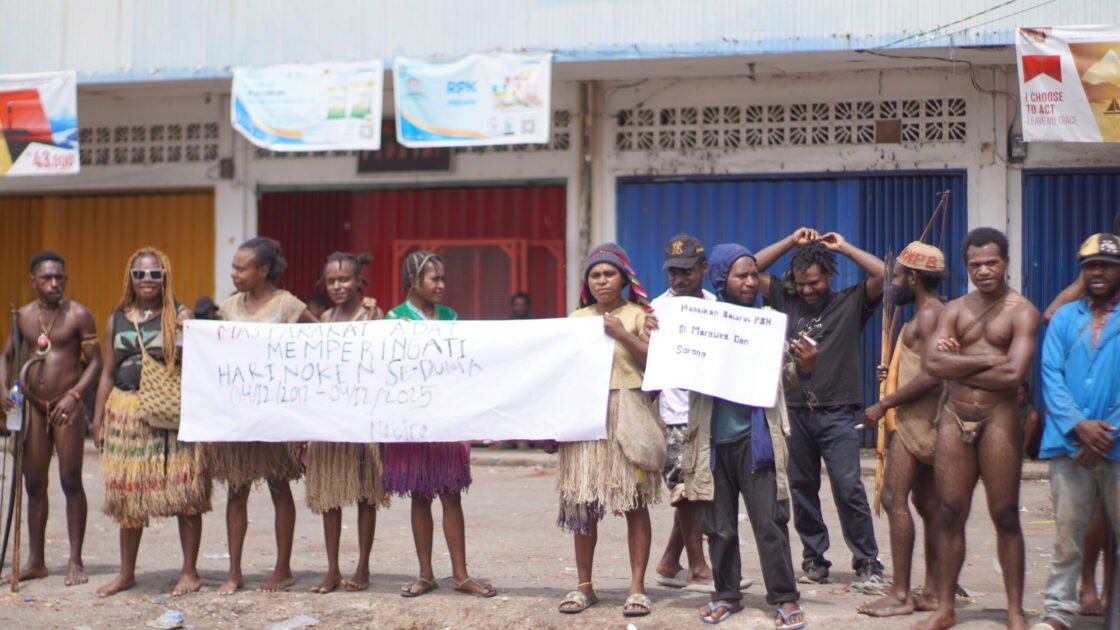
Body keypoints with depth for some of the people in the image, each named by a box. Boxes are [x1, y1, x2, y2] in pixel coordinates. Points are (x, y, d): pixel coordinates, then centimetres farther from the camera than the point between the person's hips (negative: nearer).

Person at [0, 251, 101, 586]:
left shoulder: (78, 315, -5)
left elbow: (95, 361, -7)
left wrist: (74, 395, -20)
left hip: (66, 407, -4)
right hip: (32, 406, 5)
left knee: (71, 481, -4)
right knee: (34, 483, 8)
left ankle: (75, 562, 3)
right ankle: (36, 560, 17)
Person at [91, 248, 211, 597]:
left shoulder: (179, 316, 2)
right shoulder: (117, 320, 12)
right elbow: (108, 373, 15)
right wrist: (98, 419, 12)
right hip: (126, 411, 4)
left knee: (184, 493, -1)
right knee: (127, 494, 9)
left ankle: (190, 572, 10)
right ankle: (127, 573, 23)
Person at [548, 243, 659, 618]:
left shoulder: (638, 315, 6)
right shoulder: (576, 319, 15)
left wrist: (623, 335, -14)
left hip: (628, 412, -3)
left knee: (634, 502, -2)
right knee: (581, 502, 2)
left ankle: (637, 587, 3)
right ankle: (584, 585, 12)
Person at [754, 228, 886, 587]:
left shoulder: (851, 303, 6)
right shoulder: (787, 302, 12)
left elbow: (884, 274, -6)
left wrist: (844, 247, 1)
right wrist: (791, 241, 9)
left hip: (837, 413, -3)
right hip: (795, 412, 3)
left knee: (848, 488, -8)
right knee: (802, 489, 7)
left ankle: (867, 564, -2)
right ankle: (814, 561, 17)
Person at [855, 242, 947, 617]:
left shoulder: (929, 315, -13)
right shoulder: (930, 314, 17)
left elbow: (931, 376, -22)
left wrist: (884, 405, -18)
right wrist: (896, 373, 12)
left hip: (917, 419, -11)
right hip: (923, 421, 11)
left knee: (895, 499, -11)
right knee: (927, 504, 10)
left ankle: (901, 594, -10)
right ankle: (933, 591, 14)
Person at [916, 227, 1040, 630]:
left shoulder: (1021, 312, -3)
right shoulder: (954, 310, 10)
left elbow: (1014, 373, -18)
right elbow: (932, 363, -5)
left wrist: (958, 365, -7)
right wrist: (986, 360, -11)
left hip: (997, 419, -4)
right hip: (953, 418, 4)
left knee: (1005, 516, 2)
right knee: (950, 513, 6)